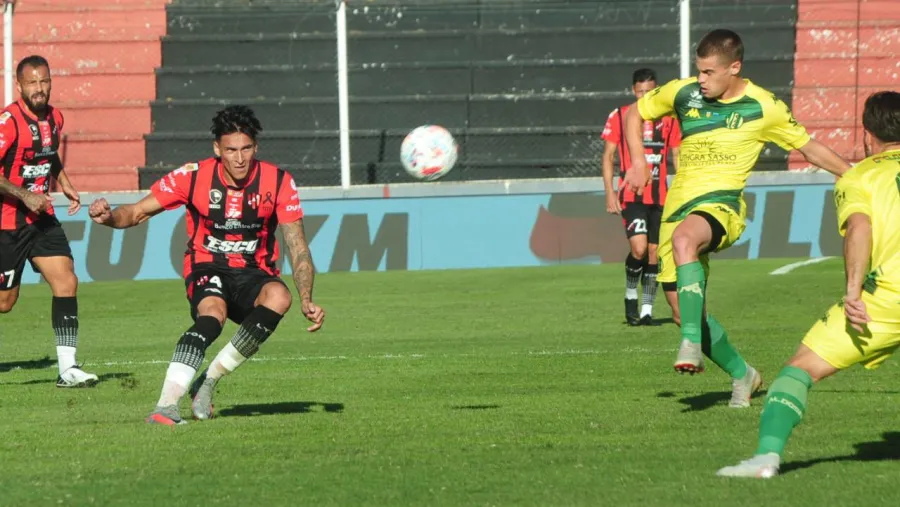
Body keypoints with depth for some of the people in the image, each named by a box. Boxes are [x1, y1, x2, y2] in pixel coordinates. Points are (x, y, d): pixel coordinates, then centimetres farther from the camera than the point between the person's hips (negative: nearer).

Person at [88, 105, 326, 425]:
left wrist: (306, 301, -21)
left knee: (278, 297, -34)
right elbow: (138, 212, -5)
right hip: (207, 270, -2)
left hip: (255, 273, 2)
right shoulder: (194, 176, -8)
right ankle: (166, 406, -43)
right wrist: (109, 217, -28)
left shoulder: (278, 183, -7)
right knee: (213, 313, -36)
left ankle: (210, 380, -19)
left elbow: (298, 247, -7)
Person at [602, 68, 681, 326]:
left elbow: (677, 156, 15)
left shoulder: (668, 119, 9)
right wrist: (610, 192, -4)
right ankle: (631, 296, 4)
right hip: (631, 196, -3)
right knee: (639, 247, -19)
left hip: (660, 196, 3)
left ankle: (647, 309, 12)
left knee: (654, 252, 3)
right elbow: (608, 155, 4)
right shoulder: (619, 117, 2)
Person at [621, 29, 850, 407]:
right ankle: (741, 375, 26)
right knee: (683, 313, 4)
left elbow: (809, 148, 11)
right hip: (679, 204, 5)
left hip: (721, 203, -5)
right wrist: (638, 162, 7)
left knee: (683, 238, -41)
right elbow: (635, 114, 21)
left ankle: (692, 342, -45)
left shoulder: (764, 108, -1)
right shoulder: (683, 93, 5)